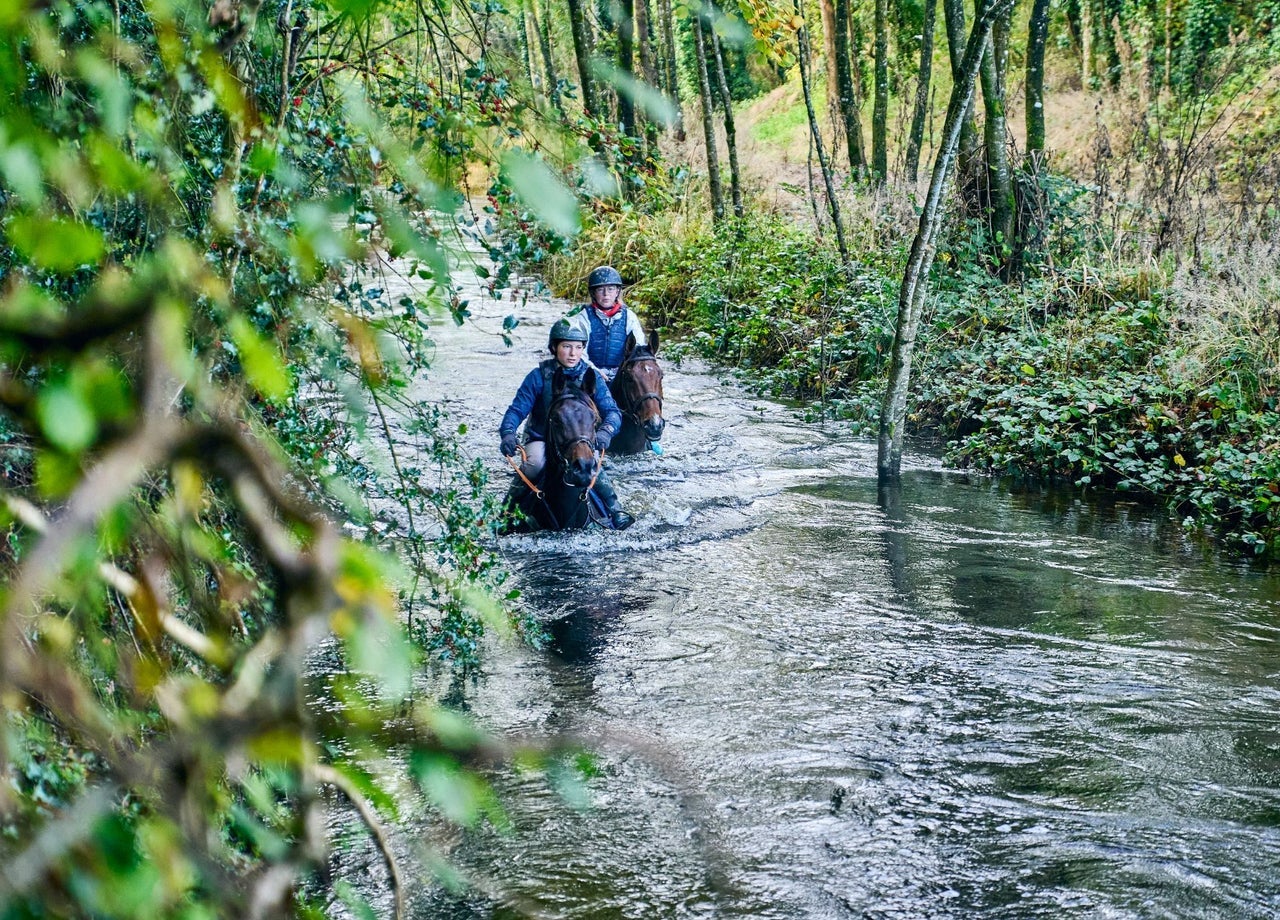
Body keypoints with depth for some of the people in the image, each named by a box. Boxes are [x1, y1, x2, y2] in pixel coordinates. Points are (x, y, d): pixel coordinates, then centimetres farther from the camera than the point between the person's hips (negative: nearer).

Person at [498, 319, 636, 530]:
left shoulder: (591, 377, -6)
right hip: (541, 440, -1)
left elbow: (611, 410, -13)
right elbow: (517, 409, -12)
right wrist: (508, 433, -33)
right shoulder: (539, 376, -10)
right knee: (534, 464, -32)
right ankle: (507, 509, -15)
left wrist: (605, 431, -37)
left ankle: (615, 511, -18)